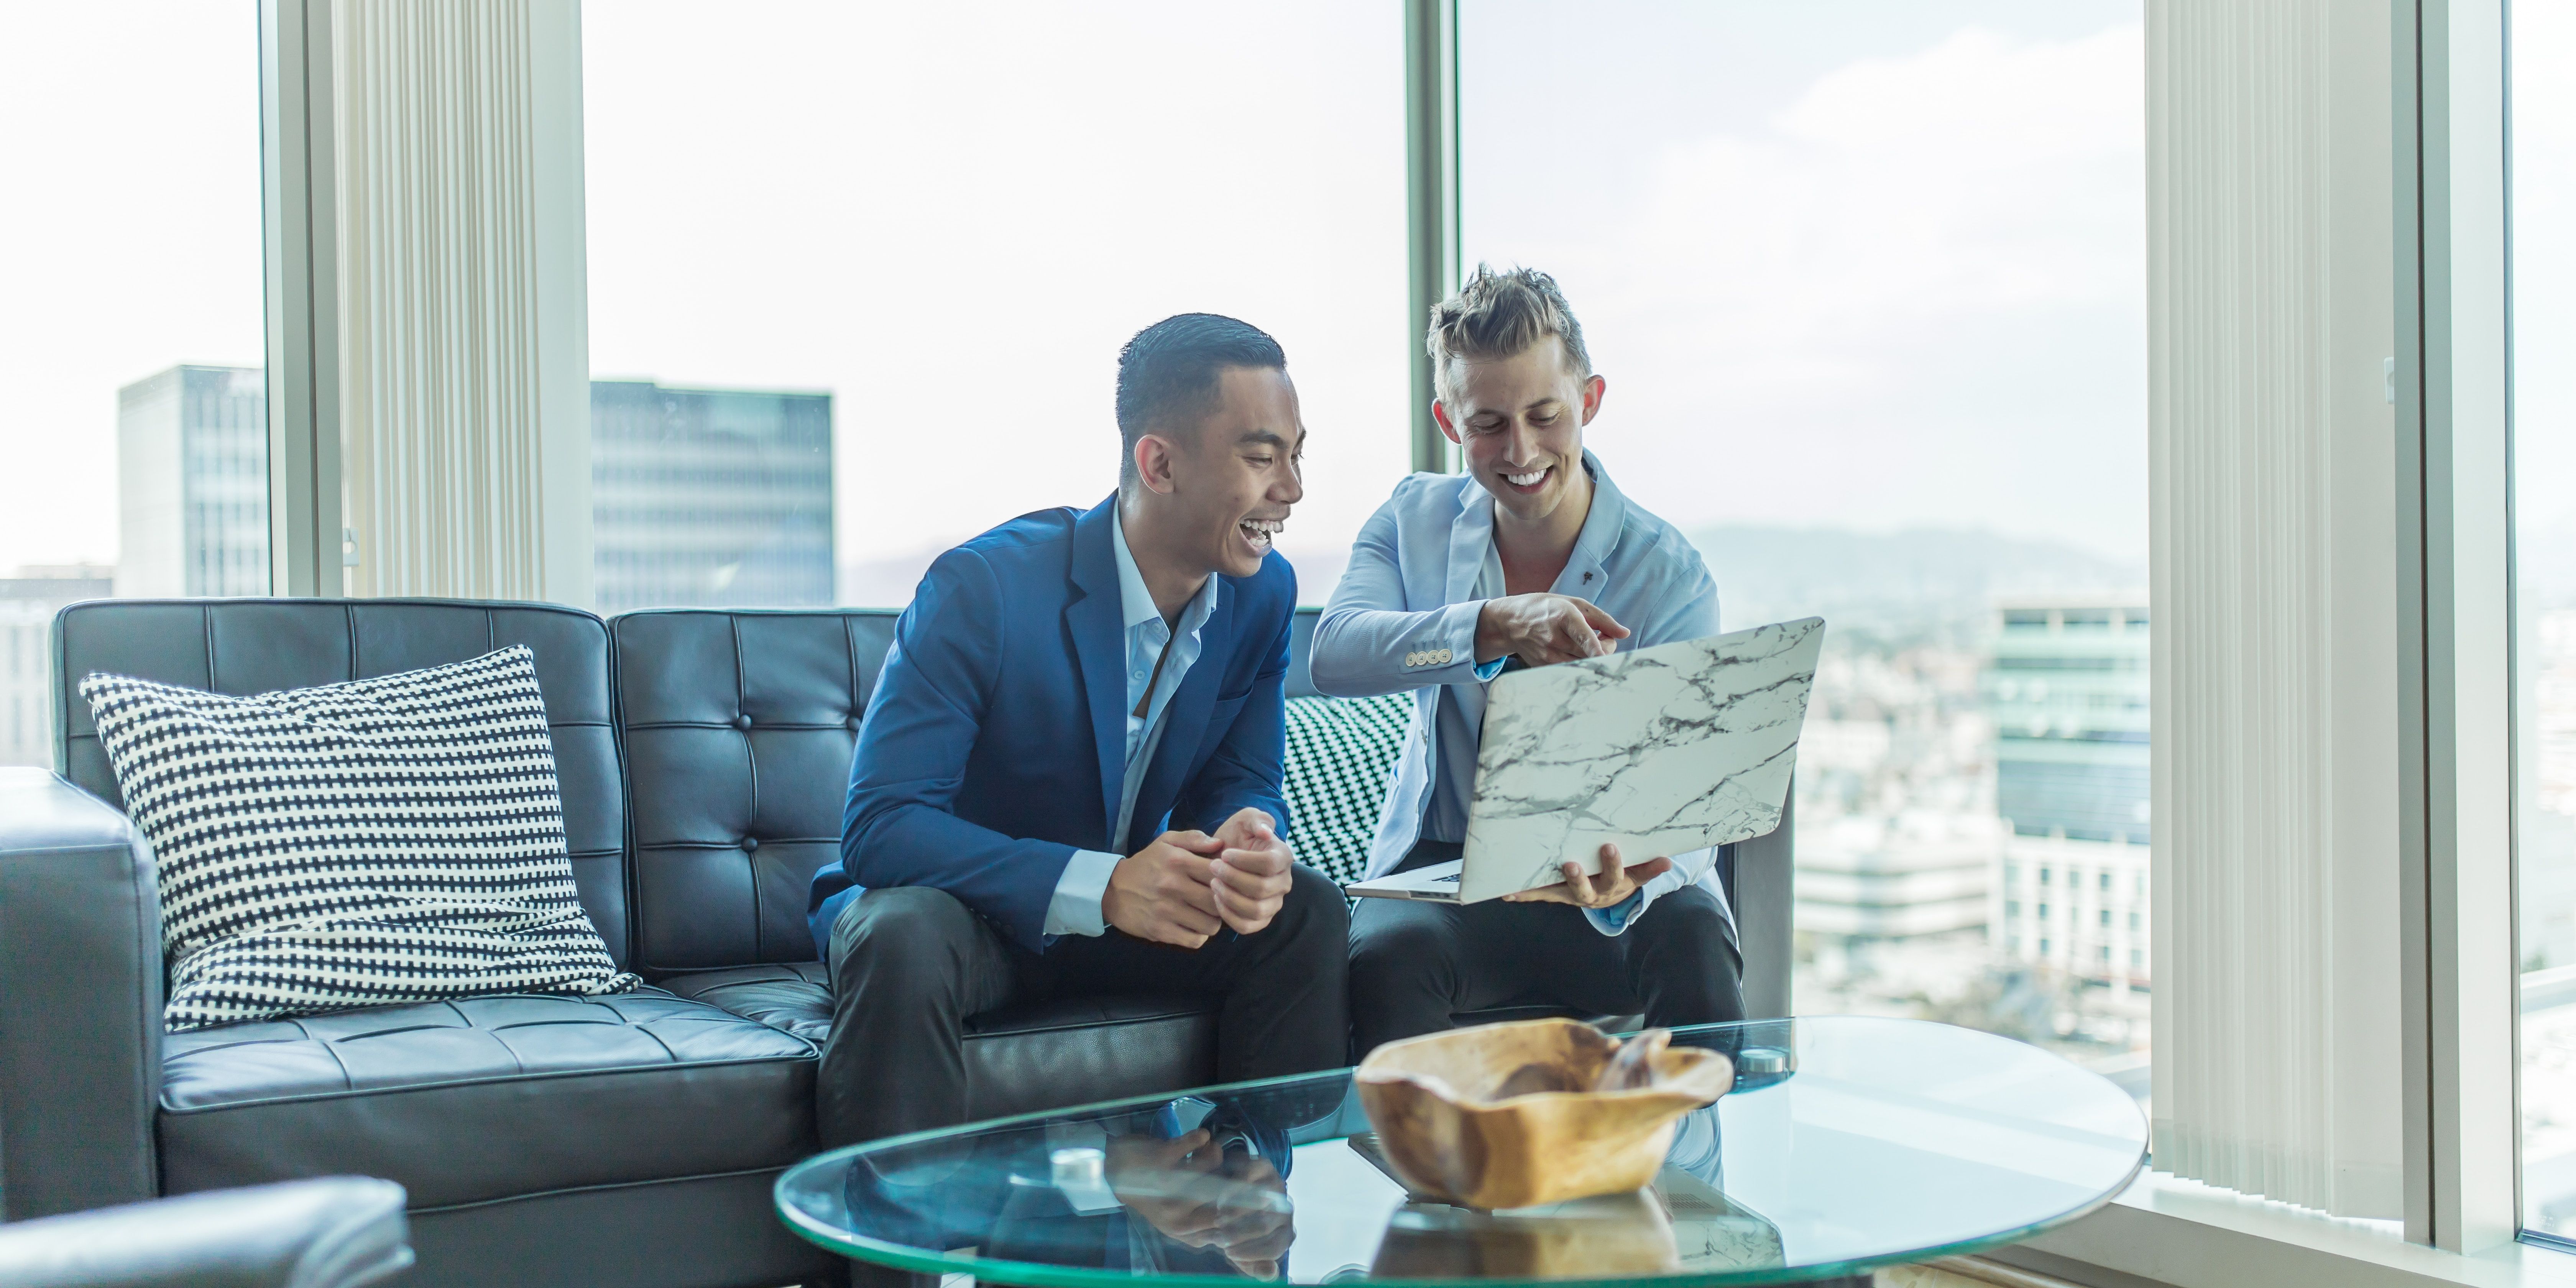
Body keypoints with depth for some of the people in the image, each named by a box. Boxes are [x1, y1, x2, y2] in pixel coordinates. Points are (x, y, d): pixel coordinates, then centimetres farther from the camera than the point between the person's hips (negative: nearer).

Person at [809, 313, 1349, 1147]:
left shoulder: (1264, 593, -6)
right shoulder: (980, 589, -24)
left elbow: (1239, 783, 1)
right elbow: (880, 825, -27)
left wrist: (1250, 842, -27)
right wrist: (1100, 887, -38)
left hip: (1128, 910, 5)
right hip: (963, 906, -5)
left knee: (1308, 913, -17)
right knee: (904, 940, -37)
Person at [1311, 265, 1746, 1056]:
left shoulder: (1669, 575, -8)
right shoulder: (1413, 521, 1)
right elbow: (1334, 656, -19)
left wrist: (1623, 882, -42)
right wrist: (1498, 625, -37)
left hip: (1605, 872, -1)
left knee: (1692, 946, -33)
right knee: (1386, 955, -32)